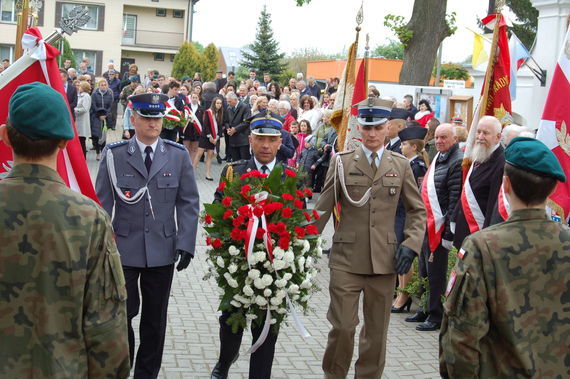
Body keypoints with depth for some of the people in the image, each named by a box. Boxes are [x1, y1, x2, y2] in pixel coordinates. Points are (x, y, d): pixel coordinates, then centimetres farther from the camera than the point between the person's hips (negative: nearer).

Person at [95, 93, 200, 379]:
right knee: (121, 315, 2)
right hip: (123, 248, -2)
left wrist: (186, 244, -4)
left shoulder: (178, 155, 2)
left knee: (155, 319, 11)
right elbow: (102, 203, 0)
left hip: (162, 251, 2)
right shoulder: (114, 154, -3)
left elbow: (189, 203, 3)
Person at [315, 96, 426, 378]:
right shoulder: (342, 162, 2)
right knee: (342, 327, -3)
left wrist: (411, 244, -1)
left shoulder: (400, 165, 7)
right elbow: (323, 208, 4)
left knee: (377, 330, 10)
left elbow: (418, 210, 12)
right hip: (346, 259, -2)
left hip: (385, 260, 2)